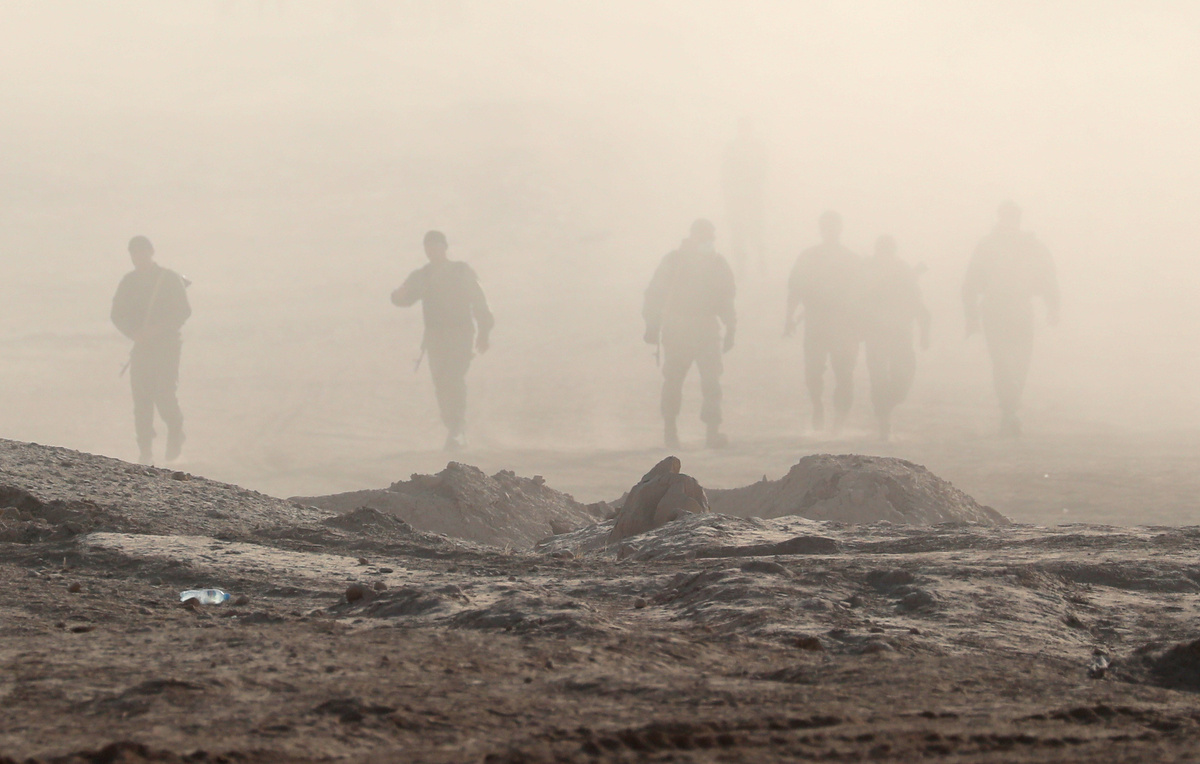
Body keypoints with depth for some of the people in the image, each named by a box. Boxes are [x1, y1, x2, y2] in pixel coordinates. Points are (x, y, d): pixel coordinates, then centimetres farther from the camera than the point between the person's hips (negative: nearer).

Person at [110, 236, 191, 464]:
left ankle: (175, 432, 16)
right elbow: (118, 314, 9)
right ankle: (146, 452, 2)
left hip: (166, 345, -3)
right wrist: (134, 333, -10)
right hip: (140, 347, 3)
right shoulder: (129, 282, 9)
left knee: (163, 393, -13)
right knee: (141, 398, -3)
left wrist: (156, 330, -18)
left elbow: (183, 311, -7)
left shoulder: (171, 279, -1)